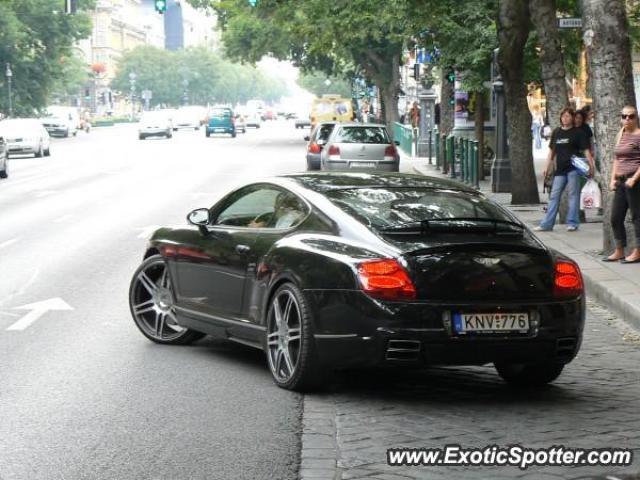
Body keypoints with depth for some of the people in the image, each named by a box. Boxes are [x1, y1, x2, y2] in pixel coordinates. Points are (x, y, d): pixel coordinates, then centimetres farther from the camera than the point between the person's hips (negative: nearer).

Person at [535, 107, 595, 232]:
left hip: (573, 168, -5)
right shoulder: (556, 132, 14)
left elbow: (586, 150, -4)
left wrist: (591, 166, -14)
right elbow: (551, 151, 19)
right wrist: (547, 167, 15)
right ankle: (547, 224, 6)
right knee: (554, 196, 4)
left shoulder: (578, 133, -1)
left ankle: (572, 223, 6)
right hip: (560, 170, 5)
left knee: (573, 196, 0)